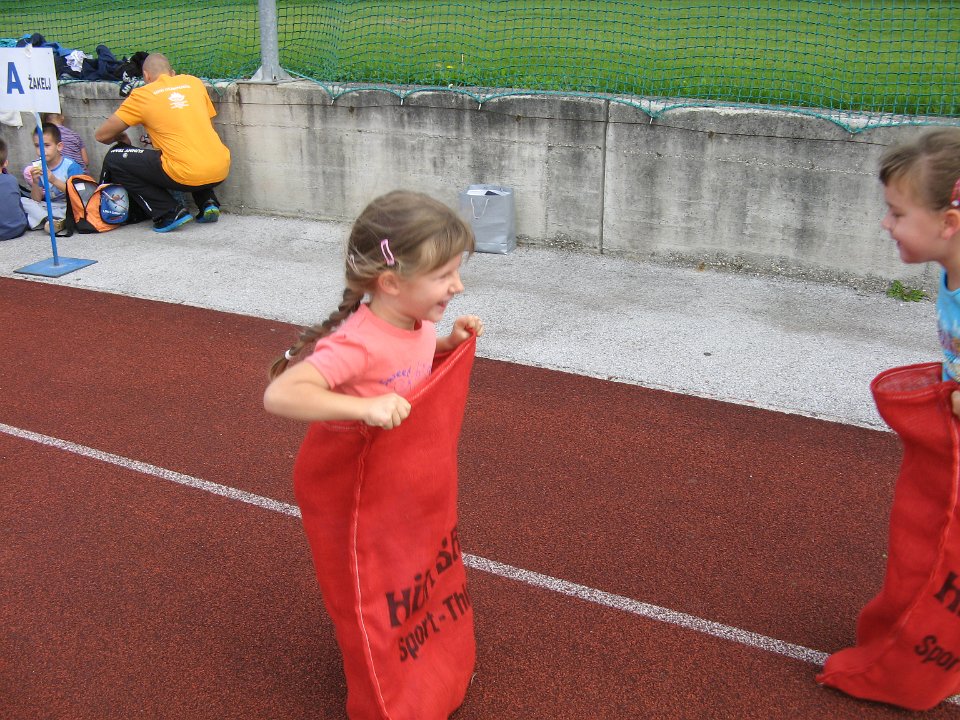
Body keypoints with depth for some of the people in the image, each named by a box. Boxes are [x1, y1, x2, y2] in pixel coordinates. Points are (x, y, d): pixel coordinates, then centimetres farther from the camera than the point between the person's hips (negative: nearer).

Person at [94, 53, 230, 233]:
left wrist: (121, 138, 32)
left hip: (188, 175, -6)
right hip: (221, 171, 6)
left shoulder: (142, 95, 5)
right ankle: (207, 203, 17)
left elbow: (102, 135, 9)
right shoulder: (194, 82, 16)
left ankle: (170, 213, 2)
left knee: (114, 159, 10)